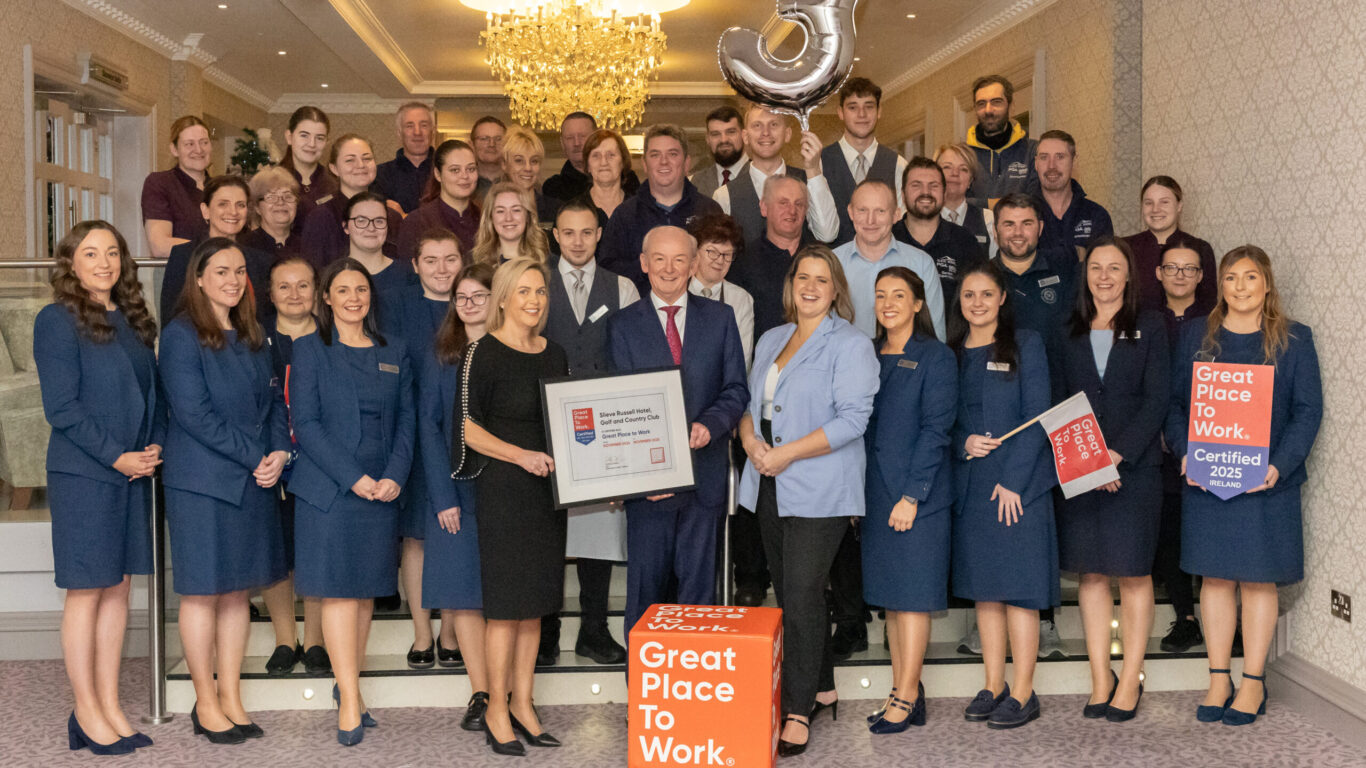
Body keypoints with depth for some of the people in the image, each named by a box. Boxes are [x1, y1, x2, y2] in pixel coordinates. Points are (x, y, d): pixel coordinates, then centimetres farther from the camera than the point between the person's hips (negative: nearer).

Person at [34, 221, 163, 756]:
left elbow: (153, 391, 15)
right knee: (86, 591, 1)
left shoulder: (132, 321, 12)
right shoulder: (58, 320, -7)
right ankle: (87, 713, 12)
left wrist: (156, 446, -1)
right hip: (83, 474, -6)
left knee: (118, 588, 10)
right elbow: (61, 407, -12)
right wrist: (116, 456, -14)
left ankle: (110, 706, 20)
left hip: (133, 472, 6)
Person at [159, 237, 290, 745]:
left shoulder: (252, 337, 13)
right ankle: (206, 704, 13)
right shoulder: (181, 336, -7)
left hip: (254, 481, 6)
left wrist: (280, 451, -5)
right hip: (200, 481, -6)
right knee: (203, 592, 1)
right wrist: (256, 457, -14)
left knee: (238, 591, 10)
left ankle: (231, 697, 19)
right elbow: (194, 413, -14)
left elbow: (274, 400, 14)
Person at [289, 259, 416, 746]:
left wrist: (394, 476, -6)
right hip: (328, 487, -4)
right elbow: (305, 422, -6)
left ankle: (347, 685, 19)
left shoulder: (394, 353, 13)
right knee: (338, 588, -5)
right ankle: (350, 699, -2)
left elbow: (406, 419, 10)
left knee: (367, 589, 8)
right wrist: (354, 478, -13)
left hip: (382, 489, 4)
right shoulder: (310, 350, 2)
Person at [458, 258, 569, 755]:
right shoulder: (483, 353, -8)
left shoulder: (554, 355, 11)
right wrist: (521, 455, -19)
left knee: (535, 601, 11)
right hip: (502, 489, -6)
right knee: (506, 602, -2)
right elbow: (467, 426, -11)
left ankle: (522, 703, 21)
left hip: (547, 488, 6)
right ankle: (496, 710, 11)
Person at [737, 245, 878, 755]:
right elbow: (749, 402, 20)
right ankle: (821, 690, 26)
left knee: (803, 596, -9)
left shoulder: (850, 345, -5)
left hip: (819, 492, -7)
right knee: (788, 594, 12)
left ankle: (799, 713, -1)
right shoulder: (770, 340, 16)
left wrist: (786, 453, -16)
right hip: (769, 487, 7)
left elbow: (853, 419, -14)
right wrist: (751, 440, -2)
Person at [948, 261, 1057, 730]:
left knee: (1019, 586, -3)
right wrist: (963, 442, -8)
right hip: (969, 484, 4)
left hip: (1018, 483, -4)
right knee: (983, 587, 9)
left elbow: (1036, 418, -6)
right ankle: (993, 685, 18)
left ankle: (1023, 692, 5)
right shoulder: (952, 353, 11)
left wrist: (1014, 479, -13)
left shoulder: (1026, 344, 0)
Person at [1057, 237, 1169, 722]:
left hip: (1135, 465, -2)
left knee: (1133, 573, 1)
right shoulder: (1069, 333, 10)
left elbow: (1157, 400, -3)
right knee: (1090, 573, 4)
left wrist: (1116, 454, -13)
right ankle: (1100, 680, 12)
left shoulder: (1149, 328, 4)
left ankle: (1130, 682, 9)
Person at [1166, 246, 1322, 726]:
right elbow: (1174, 403, 7)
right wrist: (1185, 453, -10)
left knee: (1259, 578, 3)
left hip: (1267, 481, -1)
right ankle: (1219, 680, 15)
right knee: (1216, 577, 5)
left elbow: (1308, 410, -2)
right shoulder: (1197, 338, 8)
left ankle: (1253, 682, 14)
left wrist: (1279, 465, -14)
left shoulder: (1294, 340, 3)